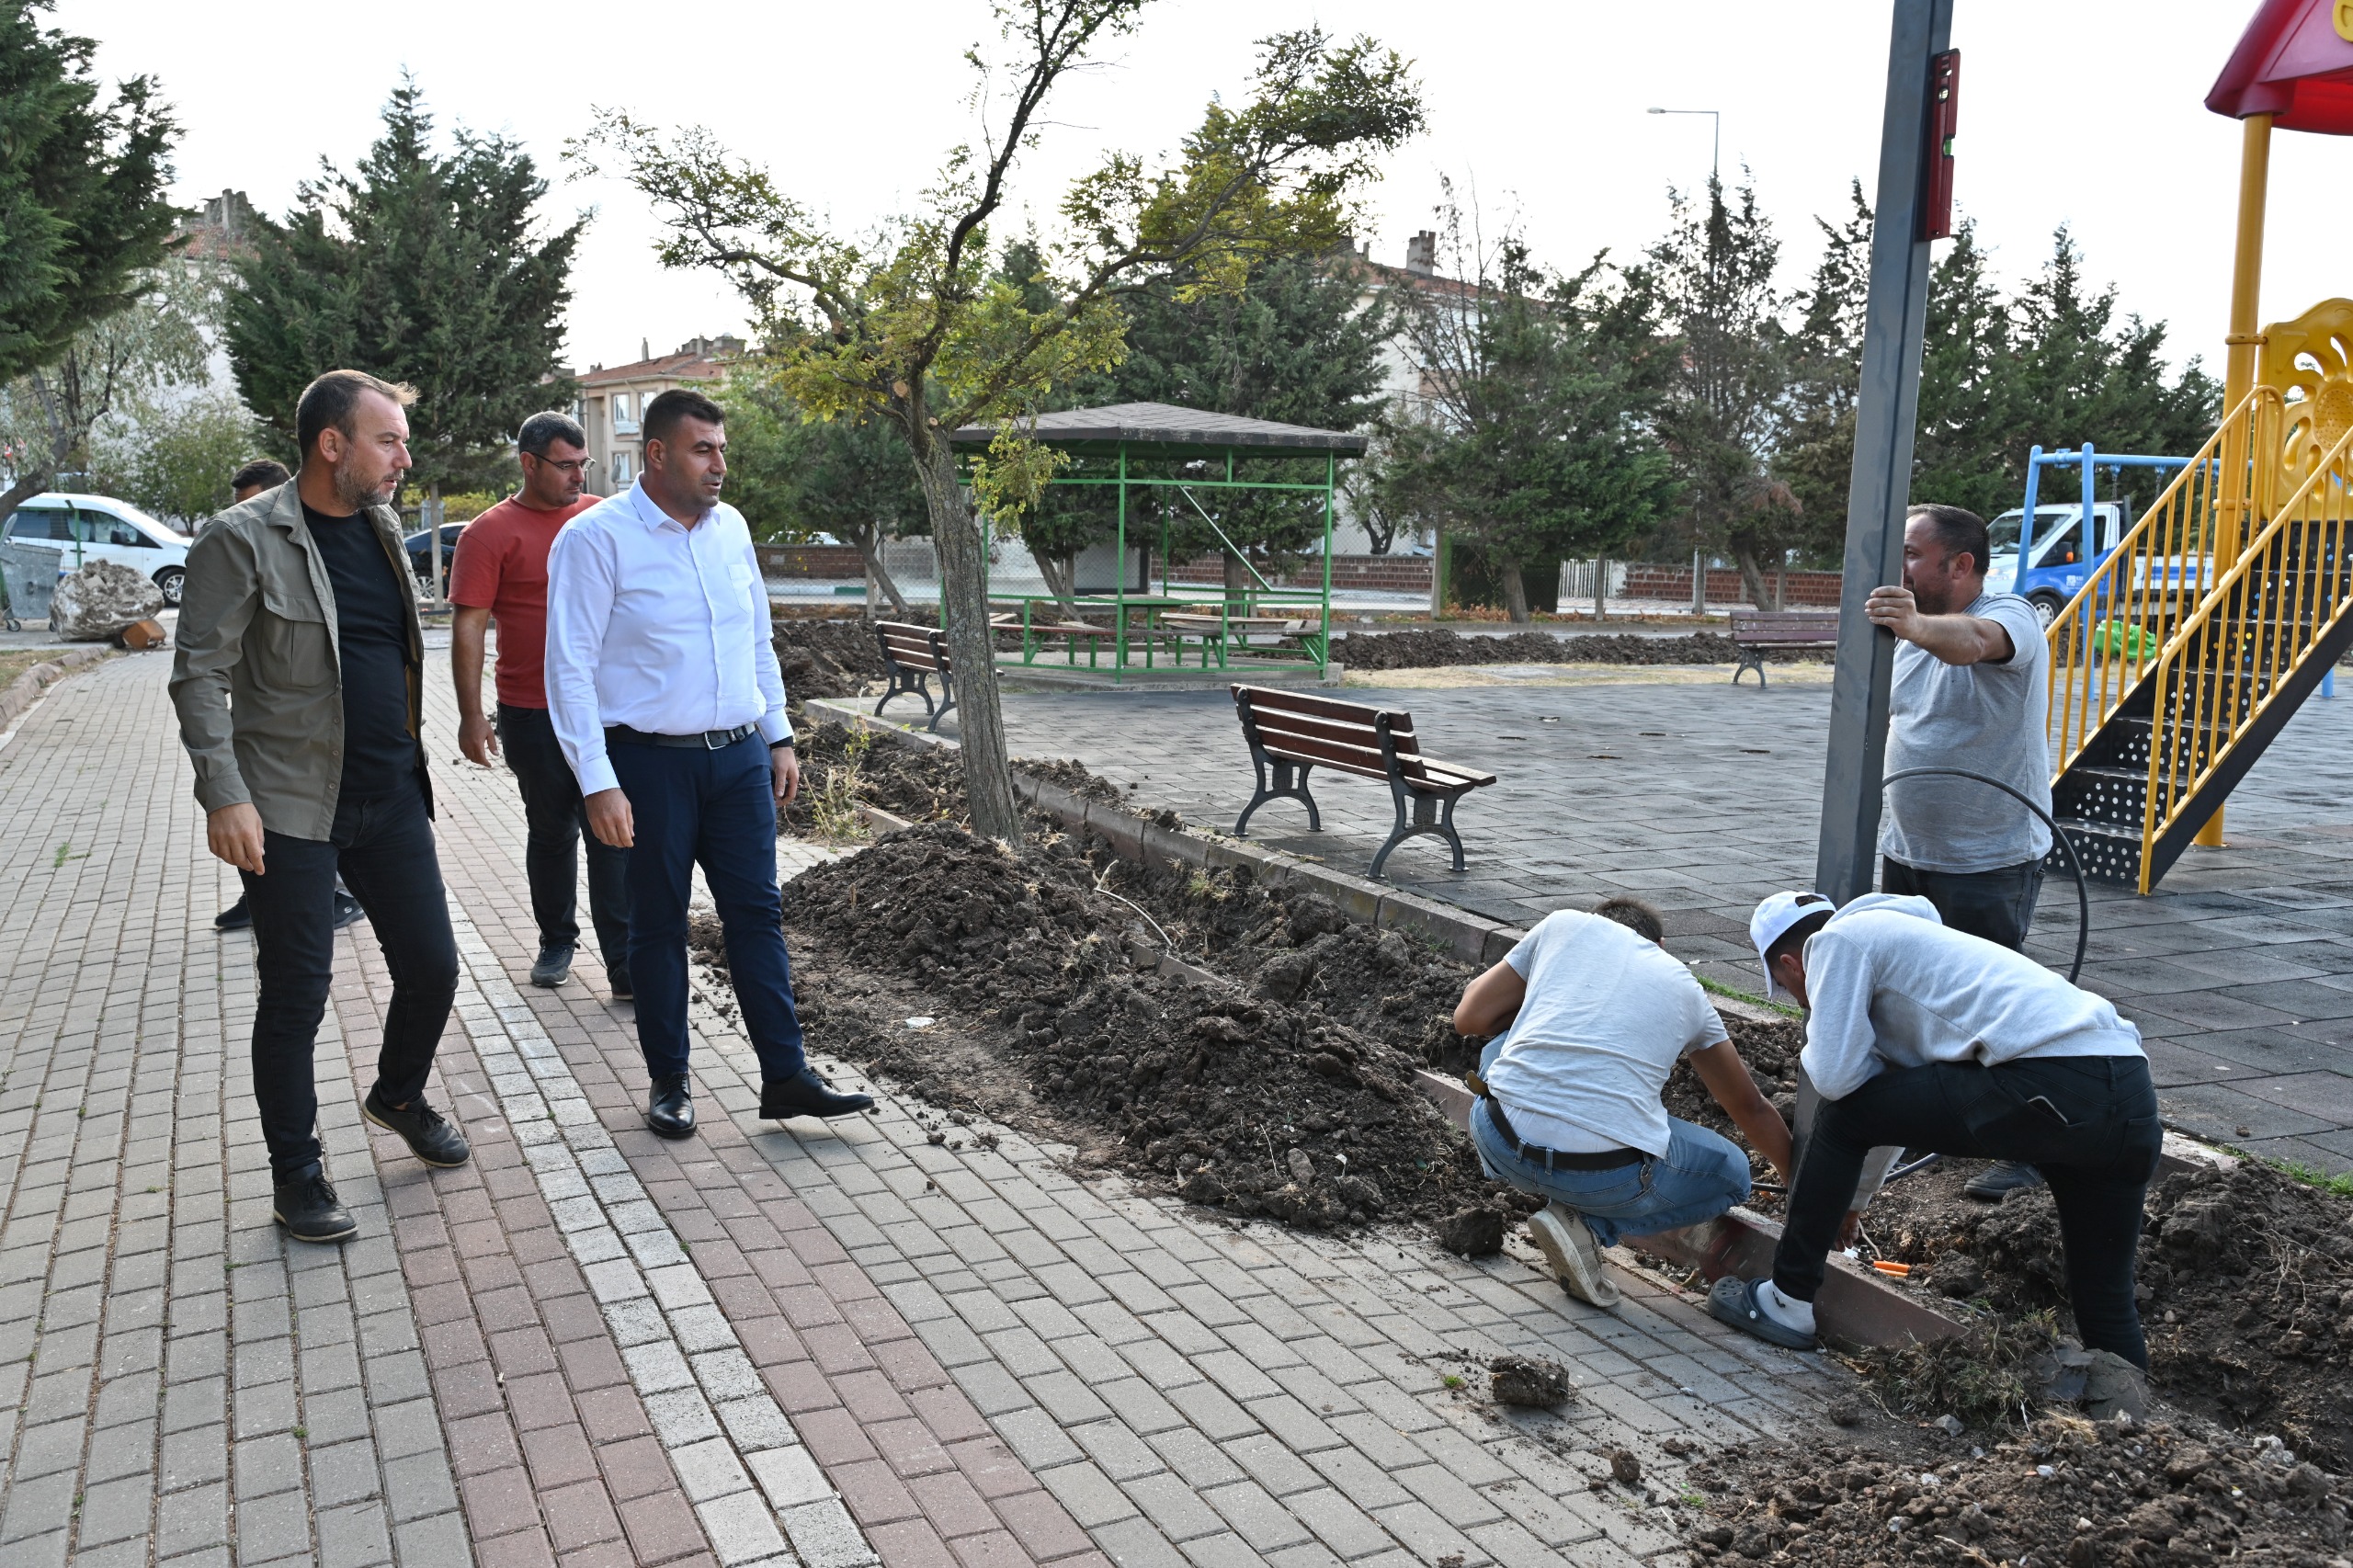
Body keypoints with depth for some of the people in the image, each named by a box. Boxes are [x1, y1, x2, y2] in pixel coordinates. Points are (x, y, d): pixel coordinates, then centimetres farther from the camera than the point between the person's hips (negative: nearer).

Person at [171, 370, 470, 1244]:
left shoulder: (382, 526, 10)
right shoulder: (243, 539, -11)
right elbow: (200, 674, -13)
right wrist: (225, 795, -20)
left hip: (391, 800, 6)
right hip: (292, 808, -6)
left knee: (431, 967, 12)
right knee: (296, 995, 3)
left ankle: (399, 1099, 40)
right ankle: (296, 1173, 20)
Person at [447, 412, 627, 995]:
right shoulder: (491, 533, -4)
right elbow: (468, 626, -7)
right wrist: (471, 716, -12)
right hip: (532, 714, -2)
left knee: (613, 835, -1)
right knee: (551, 833, 13)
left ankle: (626, 967, 1)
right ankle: (556, 942, 31)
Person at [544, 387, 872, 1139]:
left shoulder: (731, 528, 8)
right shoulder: (595, 538, -10)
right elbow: (571, 668, -12)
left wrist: (780, 738, 15)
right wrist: (597, 782, -17)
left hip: (739, 757, 5)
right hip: (651, 761, -5)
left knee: (757, 913, 6)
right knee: (658, 926, 7)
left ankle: (785, 1076, 13)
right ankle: (668, 1082, 22)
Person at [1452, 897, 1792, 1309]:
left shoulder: (1565, 924, 16)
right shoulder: (1688, 991, 21)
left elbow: (1469, 1019, 17)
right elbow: (1750, 1108, 31)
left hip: (1501, 1141, 2)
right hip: (1607, 1176, -1)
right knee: (1731, 1174, 28)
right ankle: (1587, 1223, 5)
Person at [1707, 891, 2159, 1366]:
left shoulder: (1837, 939, 7)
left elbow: (1837, 1076, -6)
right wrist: (1846, 1205, 52)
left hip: (2053, 1086, -9)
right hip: (2133, 1096, 9)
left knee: (1843, 1114, 8)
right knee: (2105, 1302, 20)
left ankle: (1788, 1303, 17)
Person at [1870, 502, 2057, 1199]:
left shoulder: (2010, 616, -17)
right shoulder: (1911, 629, 8)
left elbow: (1970, 640, -42)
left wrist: (1916, 626, -62)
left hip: (1991, 861, -8)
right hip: (1907, 852, 8)